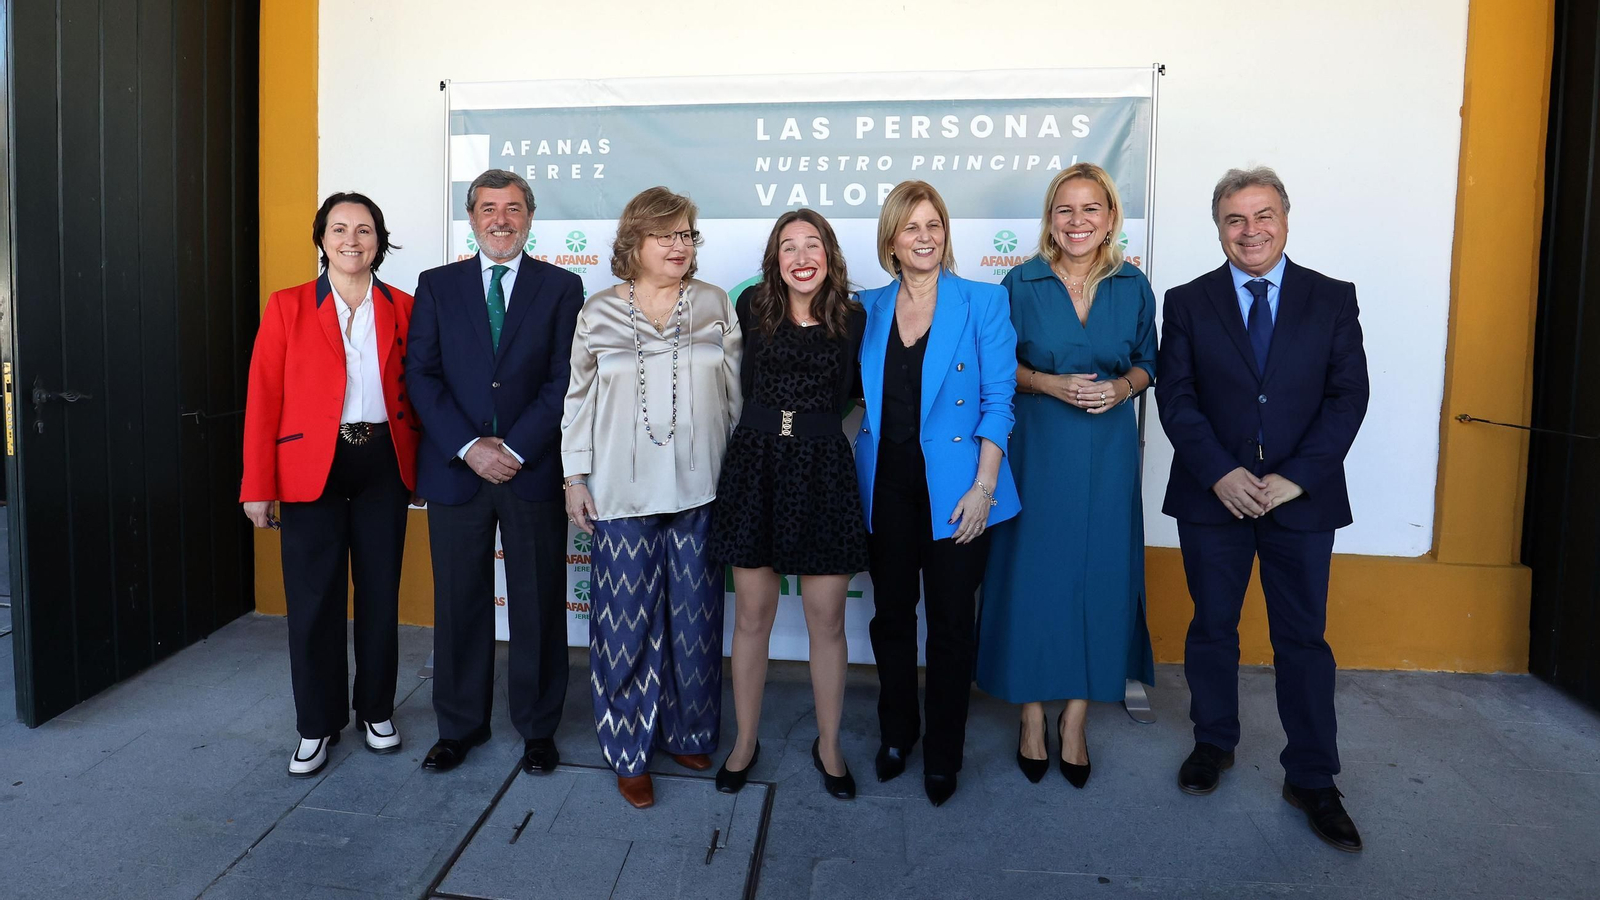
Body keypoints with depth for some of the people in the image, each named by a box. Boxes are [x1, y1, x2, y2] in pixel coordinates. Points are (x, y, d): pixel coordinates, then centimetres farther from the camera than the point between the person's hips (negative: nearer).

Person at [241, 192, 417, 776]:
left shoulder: (403, 309, 6)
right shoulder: (287, 307, 1)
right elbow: (263, 399, -2)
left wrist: (422, 467, 2)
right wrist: (258, 485, -7)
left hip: (382, 465, 2)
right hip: (311, 468, -1)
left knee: (380, 592, 10)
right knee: (314, 601, 4)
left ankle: (376, 711, 27)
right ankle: (317, 727, 20)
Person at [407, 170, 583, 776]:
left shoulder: (562, 287, 5)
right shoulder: (437, 286, 9)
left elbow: (565, 380, -3)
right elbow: (422, 374, 1)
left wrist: (515, 448, -12)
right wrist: (469, 446, -11)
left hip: (533, 469, -1)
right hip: (454, 468, 1)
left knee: (538, 604, 6)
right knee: (459, 604, 10)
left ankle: (538, 727, 22)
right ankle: (460, 725, 26)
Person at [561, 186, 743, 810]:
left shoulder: (715, 306, 5)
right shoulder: (600, 313, 4)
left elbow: (738, 394, 7)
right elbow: (579, 398, 7)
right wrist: (576, 478, 3)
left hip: (699, 492, 1)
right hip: (622, 495, -1)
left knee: (694, 618, 9)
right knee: (626, 622, 3)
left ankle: (688, 733, 28)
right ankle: (629, 749, 18)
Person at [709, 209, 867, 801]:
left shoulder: (852, 318, 2)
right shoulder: (753, 307, 2)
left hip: (823, 469, 0)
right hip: (755, 463, 0)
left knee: (826, 621, 6)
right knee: (752, 615, 8)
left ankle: (829, 746, 25)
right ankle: (745, 741, 26)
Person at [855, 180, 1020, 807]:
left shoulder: (982, 302, -3)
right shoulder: (869, 307, 6)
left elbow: (998, 400, -6)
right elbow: (858, 395, 12)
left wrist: (984, 485, -13)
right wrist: (853, 474, 2)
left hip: (953, 488, -3)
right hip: (886, 485, 3)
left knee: (951, 624, 7)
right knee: (891, 616, 14)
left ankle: (943, 755, 25)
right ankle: (895, 736, 34)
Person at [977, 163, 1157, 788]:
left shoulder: (1133, 286, 3)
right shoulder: (1022, 283, -2)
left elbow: (1147, 360, 12)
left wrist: (1123, 387, -9)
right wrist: (1052, 384, -15)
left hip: (1109, 451, 2)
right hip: (1038, 448, -2)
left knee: (1098, 575, 5)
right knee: (1033, 574, 2)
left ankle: (1075, 718, 20)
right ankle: (1032, 713, 18)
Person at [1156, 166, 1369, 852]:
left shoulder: (1332, 299, 3)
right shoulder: (1187, 303, 3)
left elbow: (1349, 394, -2)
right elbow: (1175, 397, -3)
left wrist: (1294, 477, -13)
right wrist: (1220, 473, -15)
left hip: (1303, 498, 0)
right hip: (1213, 496, 0)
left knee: (1303, 639, 6)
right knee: (1212, 628, 12)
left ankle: (1311, 777, 19)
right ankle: (1214, 743, 32)